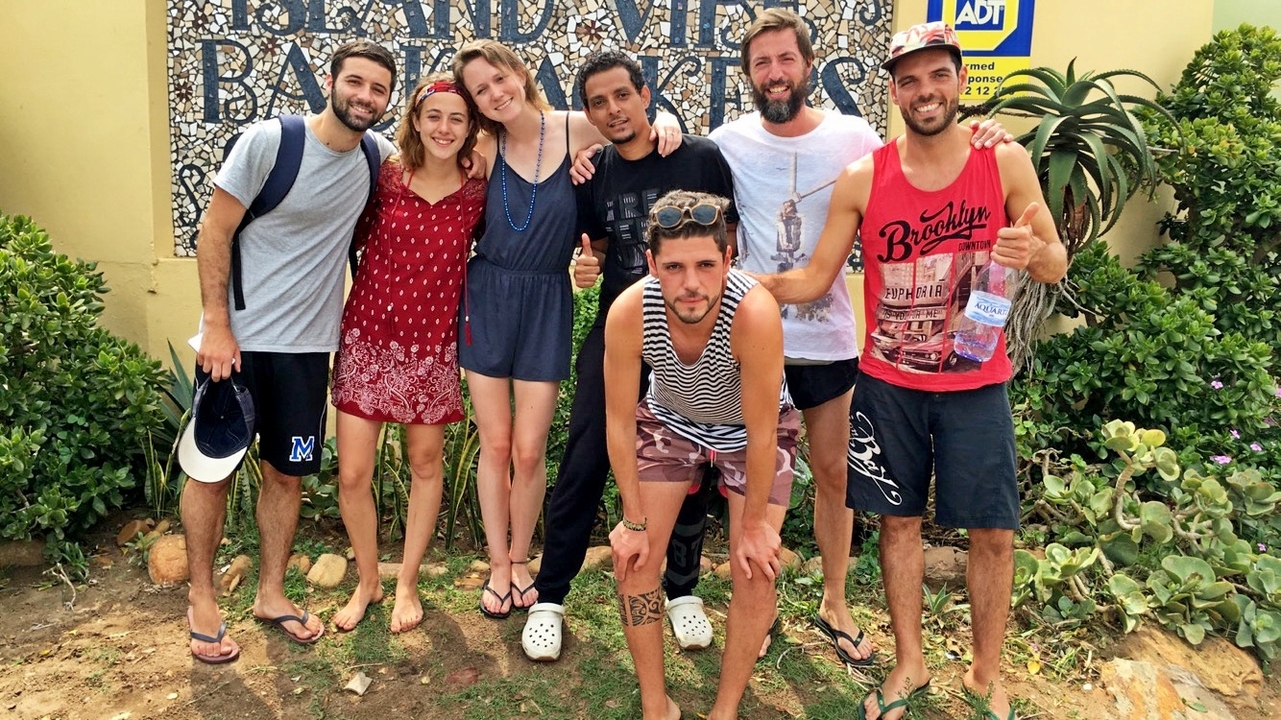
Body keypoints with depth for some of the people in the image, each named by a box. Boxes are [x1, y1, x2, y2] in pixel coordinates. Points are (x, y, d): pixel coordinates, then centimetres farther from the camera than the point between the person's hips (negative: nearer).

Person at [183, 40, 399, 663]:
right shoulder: (267, 141, -12)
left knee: (287, 473, 12)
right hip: (235, 338, -3)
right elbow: (214, 231, -9)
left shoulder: (377, 157, 1)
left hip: (306, 346, 4)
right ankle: (201, 599, 24)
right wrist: (216, 327, -13)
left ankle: (271, 593, 29)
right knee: (213, 469, 6)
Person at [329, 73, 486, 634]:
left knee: (425, 466, 13)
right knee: (352, 474, 1)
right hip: (368, 340, 0)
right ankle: (367, 581, 26)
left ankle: (407, 584, 32)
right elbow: (351, 238, 6)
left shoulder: (477, 195, -3)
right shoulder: (384, 176, -4)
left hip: (432, 348, 1)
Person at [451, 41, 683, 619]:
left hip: (547, 302, -1)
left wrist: (664, 129, -11)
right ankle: (498, 566, 25)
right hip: (488, 296, 1)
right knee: (495, 442, 8)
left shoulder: (579, 130, -6)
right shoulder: (486, 150, -2)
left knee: (529, 449, 2)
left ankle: (519, 560, 26)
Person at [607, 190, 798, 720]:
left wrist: (754, 525, -15)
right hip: (668, 421, 2)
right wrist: (635, 521, -11)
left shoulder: (754, 313, -40)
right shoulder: (628, 313, -33)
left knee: (755, 572, -6)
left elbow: (761, 433, -27)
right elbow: (619, 420, -18)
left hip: (751, 431, -2)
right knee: (633, 557, -2)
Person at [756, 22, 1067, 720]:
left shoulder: (1005, 163, -5)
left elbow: (1057, 264, 2)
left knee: (992, 531, 6)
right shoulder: (862, 180, -5)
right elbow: (813, 279, 0)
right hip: (888, 383, 1)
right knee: (898, 520, 11)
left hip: (975, 384, 0)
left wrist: (1032, 253, -22)